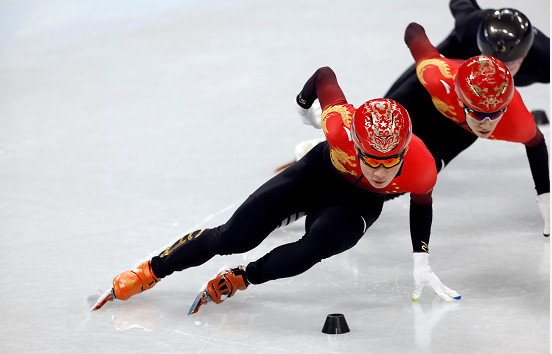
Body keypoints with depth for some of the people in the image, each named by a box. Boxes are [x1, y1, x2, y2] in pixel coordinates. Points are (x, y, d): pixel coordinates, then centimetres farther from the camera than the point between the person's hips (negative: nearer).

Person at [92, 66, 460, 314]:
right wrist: (304, 101, 6)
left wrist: (422, 261, -10)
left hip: (357, 204, 0)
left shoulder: (422, 168, -36)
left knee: (318, 243, -33)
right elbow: (325, 76, -16)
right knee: (234, 237, -10)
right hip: (317, 173, 0)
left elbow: (422, 203, -9)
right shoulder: (340, 123, -39)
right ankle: (150, 272, 10)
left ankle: (237, 280, -11)